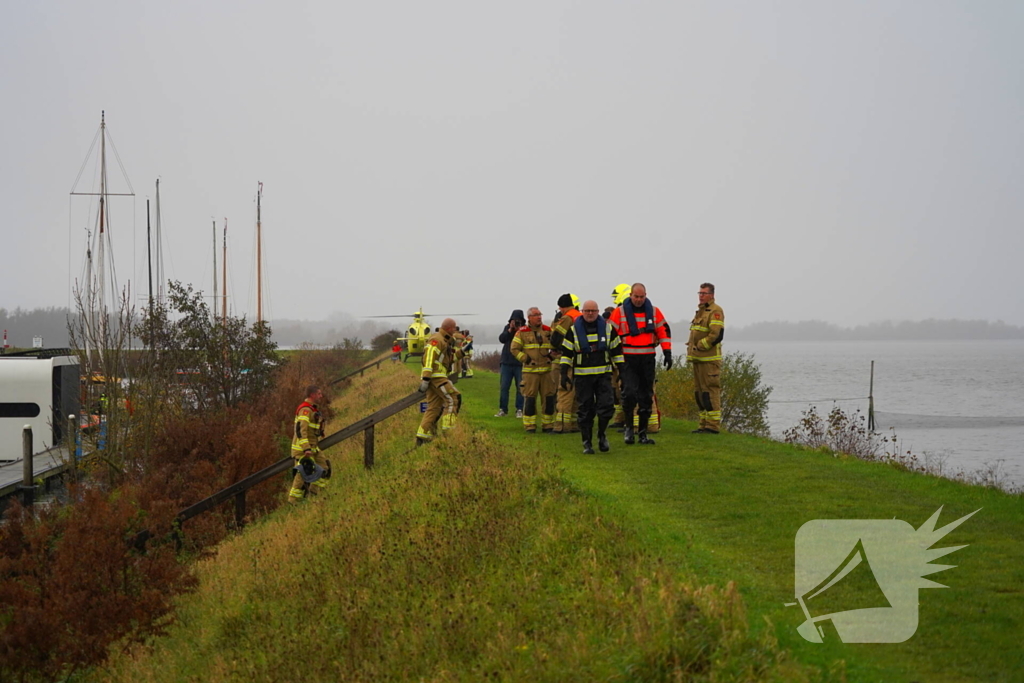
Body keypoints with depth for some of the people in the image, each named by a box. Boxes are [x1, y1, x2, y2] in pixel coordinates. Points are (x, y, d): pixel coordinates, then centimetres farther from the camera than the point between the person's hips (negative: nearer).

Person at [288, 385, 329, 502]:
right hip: (303, 448, -10)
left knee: (324, 469, 8)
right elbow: (301, 429, -25)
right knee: (304, 474, -11)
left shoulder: (313, 409, 18)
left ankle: (313, 495, 11)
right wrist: (306, 448, -32)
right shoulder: (305, 409, -15)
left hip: (313, 448, 10)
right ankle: (293, 501, -6)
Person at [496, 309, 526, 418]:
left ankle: (519, 410, 7)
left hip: (520, 364, -3)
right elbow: (501, 339, -5)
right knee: (503, 387, 3)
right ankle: (502, 409, 8)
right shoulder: (507, 328, 8)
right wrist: (510, 330, -15)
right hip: (506, 363, 3)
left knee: (520, 387, 1)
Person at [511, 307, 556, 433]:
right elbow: (515, 349, 1)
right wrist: (526, 359, -9)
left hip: (546, 370, 3)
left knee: (548, 397, 4)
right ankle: (529, 426, 1)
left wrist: (551, 357, 3)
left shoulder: (548, 330, 9)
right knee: (530, 398, -4)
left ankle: (548, 425, 12)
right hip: (530, 370, -3)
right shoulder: (522, 332, -1)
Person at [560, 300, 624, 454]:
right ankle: (586, 442, 8)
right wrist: (564, 373, -5)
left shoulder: (607, 328, 7)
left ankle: (601, 434, 12)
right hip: (582, 376, -1)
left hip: (603, 375, 1)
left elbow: (616, 350, 12)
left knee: (607, 405, -11)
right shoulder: (574, 330, 3)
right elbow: (566, 353, 4)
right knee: (585, 410, 1)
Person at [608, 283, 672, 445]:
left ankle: (642, 432, 13)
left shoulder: (654, 311, 6)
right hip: (628, 360, -3)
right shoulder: (620, 312, -2)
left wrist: (667, 353, 5)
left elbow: (664, 331, 12)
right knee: (629, 393, -17)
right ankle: (628, 427, 1)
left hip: (647, 359, 3)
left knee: (646, 397, 6)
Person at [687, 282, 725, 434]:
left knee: (710, 391, -10)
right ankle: (704, 423, 17)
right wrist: (692, 347, 12)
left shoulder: (715, 311, -10)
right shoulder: (700, 311, 21)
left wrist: (699, 346, -16)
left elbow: (716, 335, -21)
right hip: (698, 359, 10)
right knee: (699, 391, 12)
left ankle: (713, 425, -10)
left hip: (710, 359, -10)